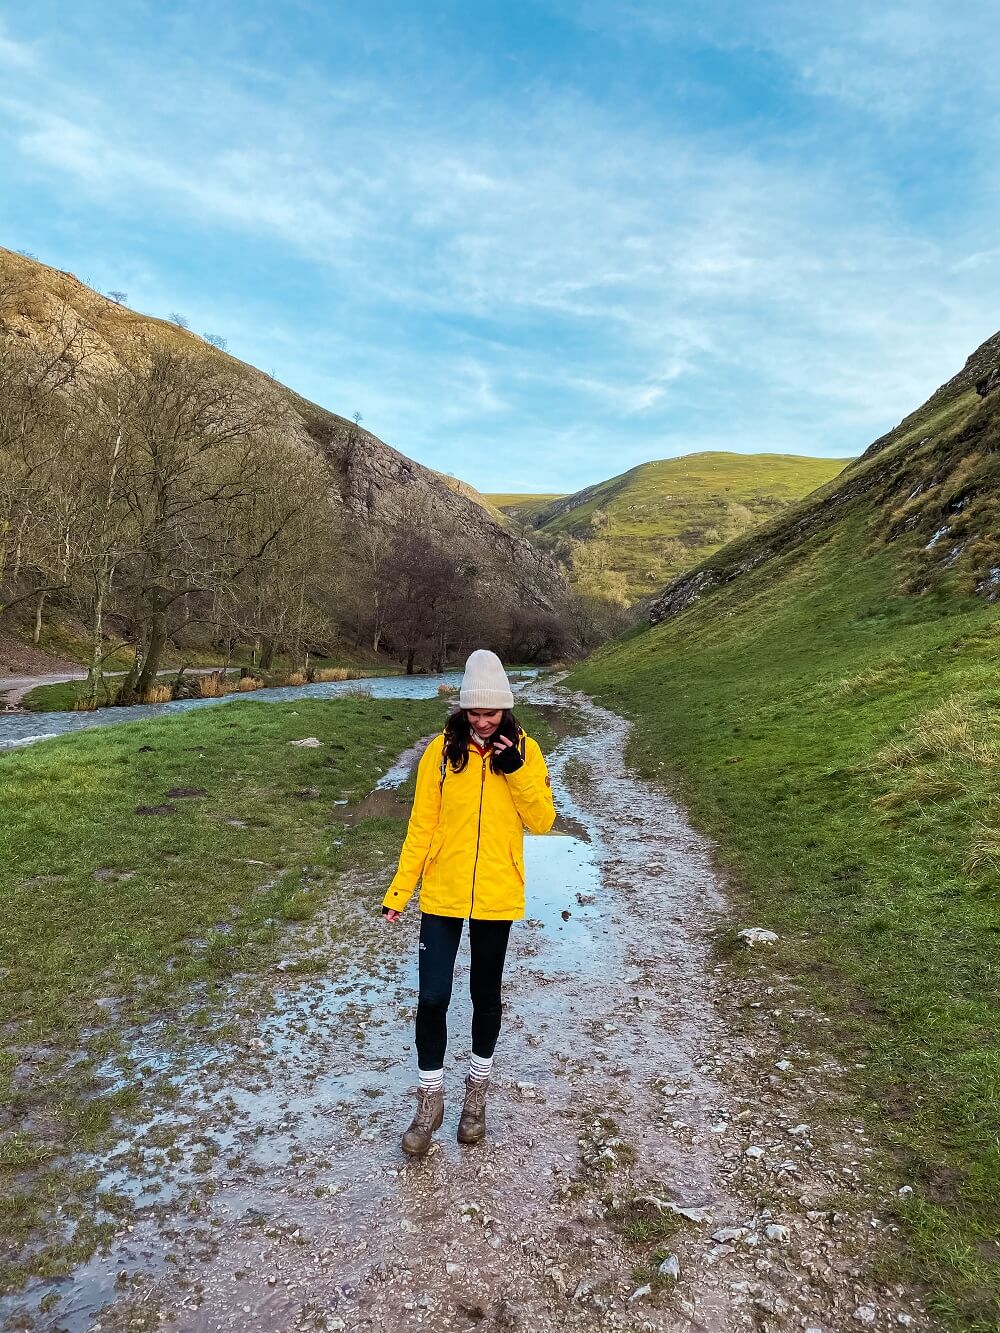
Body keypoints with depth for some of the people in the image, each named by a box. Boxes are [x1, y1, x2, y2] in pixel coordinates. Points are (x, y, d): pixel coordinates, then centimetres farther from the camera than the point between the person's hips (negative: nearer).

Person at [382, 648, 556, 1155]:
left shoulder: (524, 750, -5)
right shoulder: (442, 750, -7)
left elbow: (542, 821, -7)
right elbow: (421, 825, -3)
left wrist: (515, 771, -21)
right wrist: (399, 890, -6)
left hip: (496, 896, 1)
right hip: (442, 894, 0)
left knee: (486, 995, 15)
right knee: (432, 997, 0)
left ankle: (477, 1089, 38)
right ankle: (431, 1099, 23)